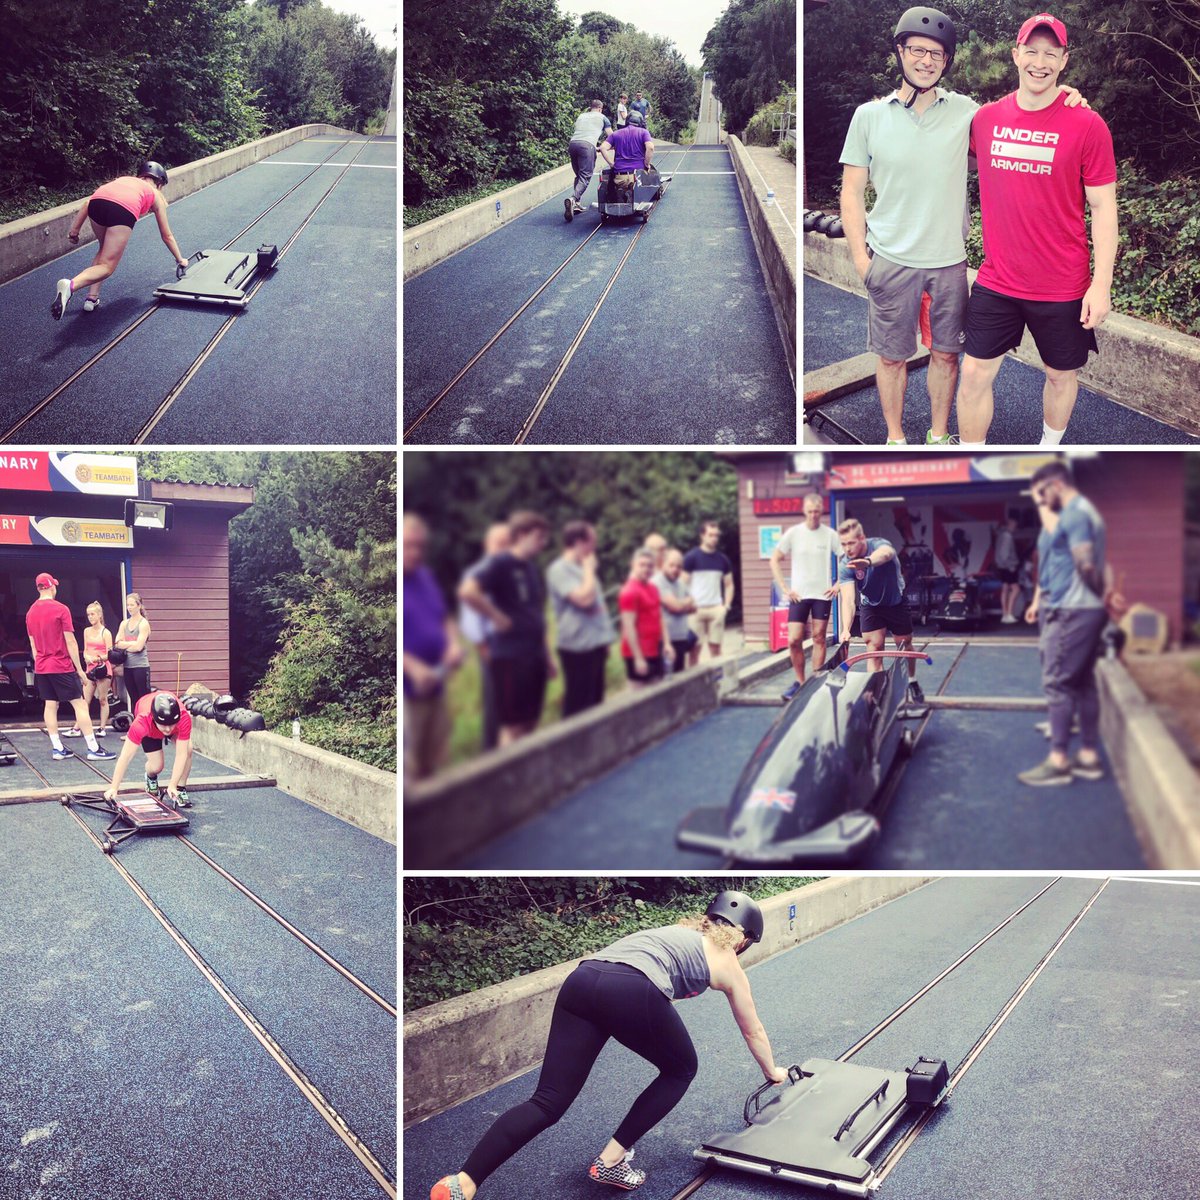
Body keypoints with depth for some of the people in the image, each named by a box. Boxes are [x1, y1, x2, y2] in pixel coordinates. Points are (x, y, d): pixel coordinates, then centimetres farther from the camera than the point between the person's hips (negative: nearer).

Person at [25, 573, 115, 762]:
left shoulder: (30, 612, 7)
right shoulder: (61, 609, -12)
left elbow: (33, 645, 12)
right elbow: (70, 642, -12)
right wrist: (80, 669, -7)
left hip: (41, 668, 6)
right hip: (62, 667, -6)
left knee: (50, 705, 8)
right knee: (79, 704, -4)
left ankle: (57, 748, 8)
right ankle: (93, 748, -5)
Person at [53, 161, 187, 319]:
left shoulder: (123, 179, 40)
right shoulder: (156, 195, 34)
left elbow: (87, 203, 27)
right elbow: (167, 236, 40)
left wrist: (74, 230, 26)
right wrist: (180, 259, 53)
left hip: (97, 202, 4)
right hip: (124, 210, -4)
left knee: (104, 250, 30)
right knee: (107, 267, 0)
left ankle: (92, 298, 18)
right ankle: (70, 286, -28)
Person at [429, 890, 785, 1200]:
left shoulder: (679, 931, 40)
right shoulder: (728, 962, 27)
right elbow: (753, 1032, 41)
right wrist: (772, 1072, 61)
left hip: (580, 980, 6)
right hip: (632, 991, -5)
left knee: (547, 1102, 5)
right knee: (681, 1070, 23)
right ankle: (611, 1160, 18)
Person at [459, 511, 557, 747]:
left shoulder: (533, 568, 14)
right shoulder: (501, 563, -11)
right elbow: (467, 592, -27)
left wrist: (547, 654, 19)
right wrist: (498, 617, -18)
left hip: (534, 655, 8)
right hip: (511, 655, -8)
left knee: (530, 723, 12)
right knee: (513, 725, -5)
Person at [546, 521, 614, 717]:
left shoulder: (582, 568, 15)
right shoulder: (560, 570, -13)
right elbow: (584, 599, -24)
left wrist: (605, 639, 18)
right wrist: (590, 569, -11)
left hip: (595, 643, 9)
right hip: (578, 646, -9)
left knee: (595, 702, 14)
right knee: (578, 704, -4)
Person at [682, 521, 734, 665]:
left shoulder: (722, 560, 10)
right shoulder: (691, 557, -3)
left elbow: (729, 584, 17)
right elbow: (683, 584, -4)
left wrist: (727, 605, 6)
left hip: (716, 609, 4)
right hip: (696, 609, -4)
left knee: (715, 647, 7)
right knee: (695, 647, -1)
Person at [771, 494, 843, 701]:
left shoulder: (830, 535, -2)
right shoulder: (793, 533, -1)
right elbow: (775, 561, 3)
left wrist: (838, 583, -3)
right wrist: (785, 588, -2)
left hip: (822, 594, 0)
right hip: (798, 595, 0)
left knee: (819, 638, 4)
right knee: (793, 640, -5)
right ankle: (800, 681, 12)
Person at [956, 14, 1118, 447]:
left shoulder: (1087, 125, -8)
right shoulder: (985, 118, 0)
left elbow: (1103, 207, -7)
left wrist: (1101, 284, -12)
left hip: (1063, 288, -2)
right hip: (996, 281, 3)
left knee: (1061, 375, 13)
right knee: (975, 374, 3)